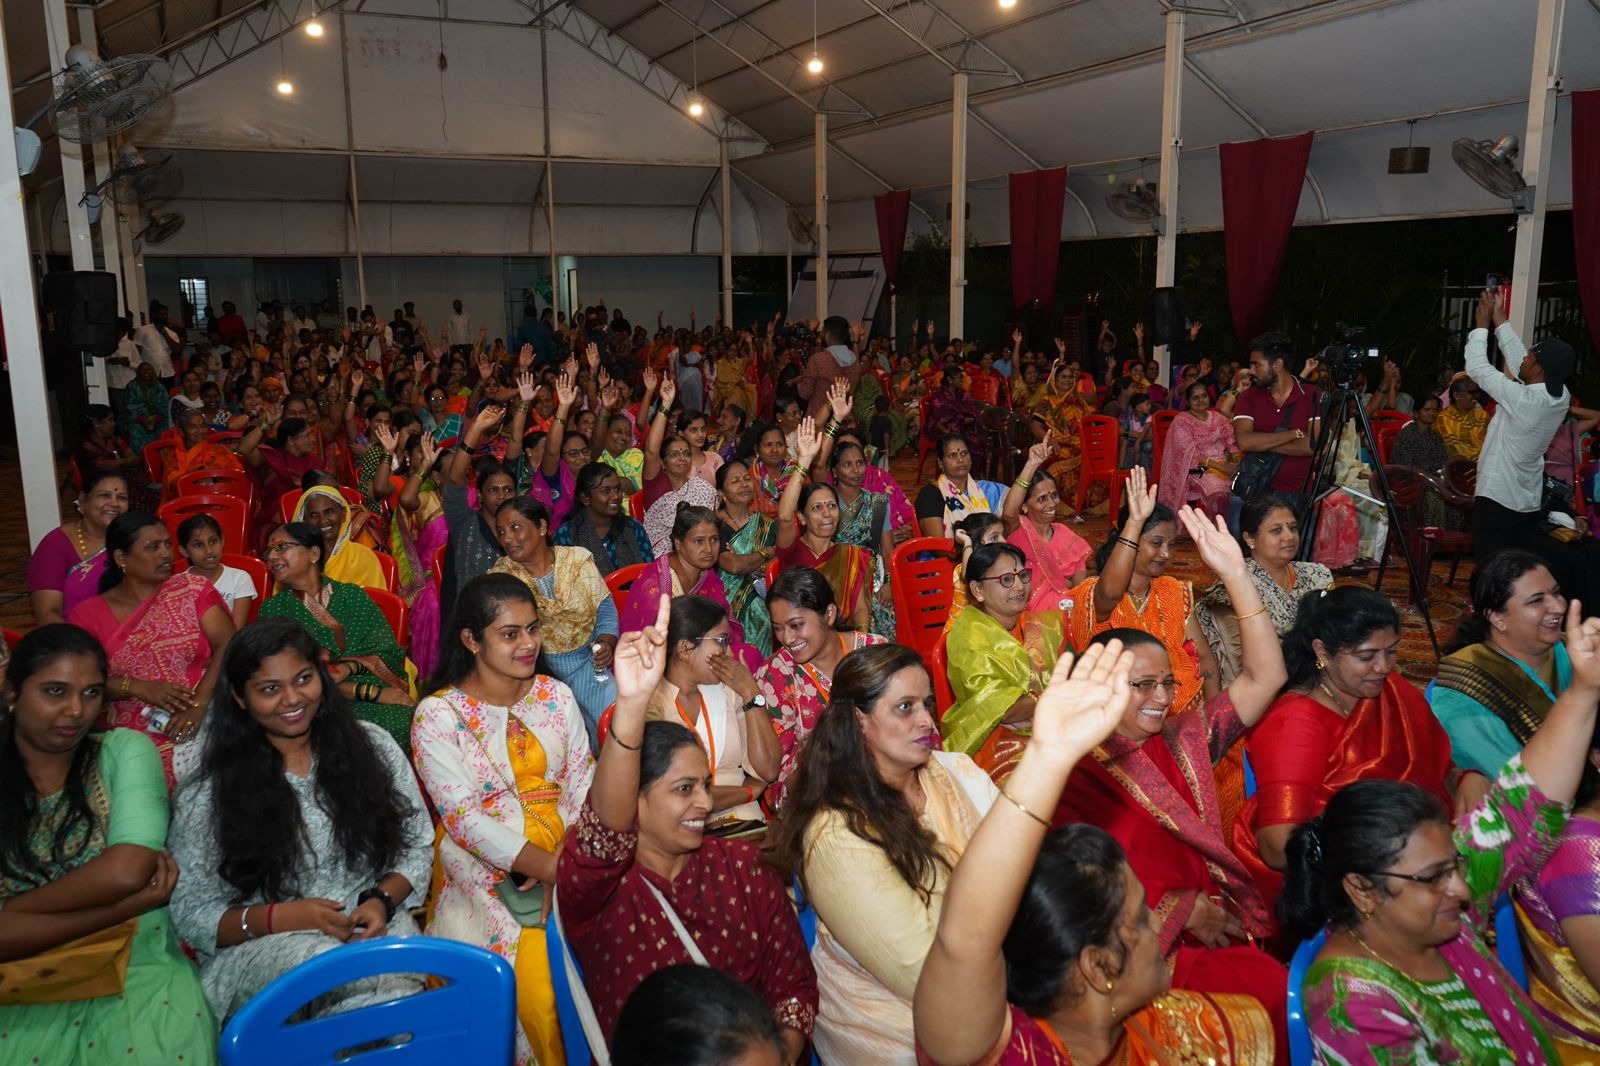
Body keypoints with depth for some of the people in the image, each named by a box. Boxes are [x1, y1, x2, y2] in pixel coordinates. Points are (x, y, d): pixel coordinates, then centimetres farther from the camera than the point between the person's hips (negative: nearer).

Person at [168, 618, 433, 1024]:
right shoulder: (208, 795, 2)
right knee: (315, 953, -37)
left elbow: (416, 846, 11)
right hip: (258, 948, 0)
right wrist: (280, 917, -16)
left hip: (376, 927, 1)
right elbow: (191, 913, 1)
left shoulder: (371, 745, 7)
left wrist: (382, 900, -9)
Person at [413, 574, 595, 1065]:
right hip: (487, 872, -3)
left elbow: (582, 782, 5)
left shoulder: (556, 695, 10)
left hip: (565, 860, 4)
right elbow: (465, 818, -11)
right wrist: (546, 867, -20)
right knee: (539, 981, -26)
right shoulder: (438, 715, -3)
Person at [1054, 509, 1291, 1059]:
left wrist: (1236, 576, 0)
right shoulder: (1073, 773, -4)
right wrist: (1181, 909, -10)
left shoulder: (1182, 740, 12)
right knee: (1274, 988, -26)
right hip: (1140, 947, -6)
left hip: (1218, 925, 6)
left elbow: (1264, 678, 7)